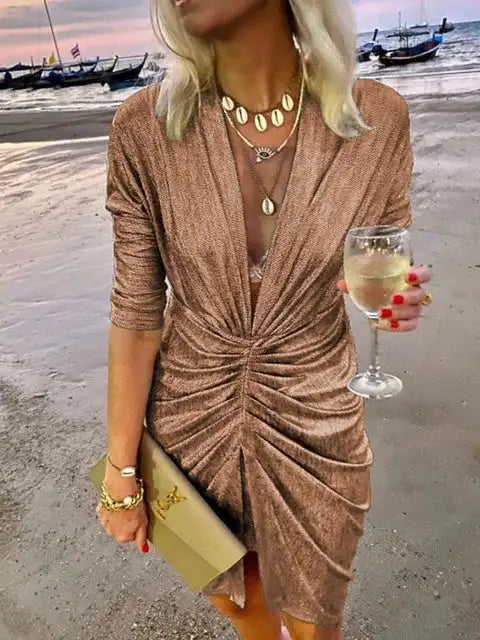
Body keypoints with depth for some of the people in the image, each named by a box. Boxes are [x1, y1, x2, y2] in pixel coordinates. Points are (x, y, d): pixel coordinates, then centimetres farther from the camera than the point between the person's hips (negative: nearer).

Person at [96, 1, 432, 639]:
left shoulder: (377, 117, -14)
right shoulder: (145, 126, -15)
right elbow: (137, 312, -10)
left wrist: (397, 298, -23)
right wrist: (120, 473, -4)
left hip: (316, 423, 0)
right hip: (192, 418, 1)